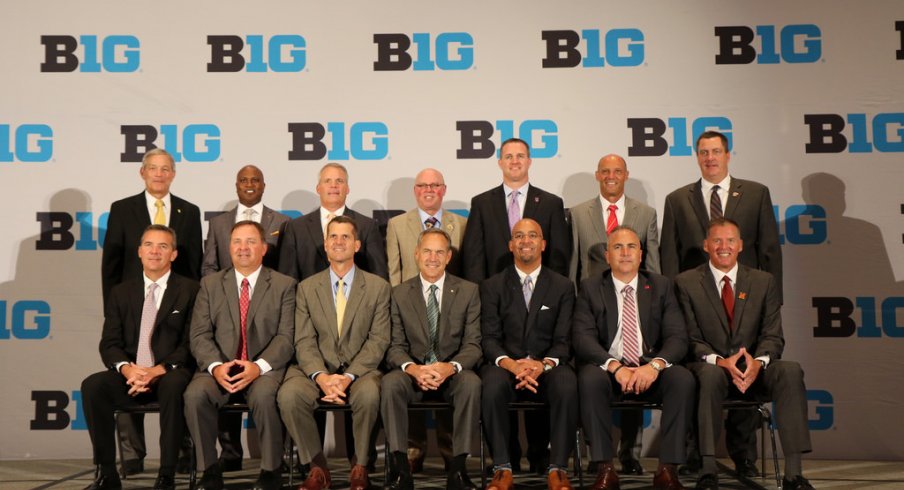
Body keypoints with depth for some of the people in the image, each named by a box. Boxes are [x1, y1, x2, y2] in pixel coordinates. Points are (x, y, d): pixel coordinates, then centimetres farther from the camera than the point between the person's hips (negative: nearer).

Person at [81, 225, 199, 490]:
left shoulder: (189, 290, 5)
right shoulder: (121, 292, 15)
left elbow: (190, 343, -4)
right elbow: (109, 344, 7)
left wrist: (159, 370, -19)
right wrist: (127, 368, -15)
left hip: (170, 375, -3)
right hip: (130, 375, 3)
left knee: (173, 385, -37)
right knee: (92, 385, -26)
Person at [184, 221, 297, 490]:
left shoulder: (284, 285, 7)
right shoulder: (210, 284, 13)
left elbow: (285, 336, -3)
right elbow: (200, 335, 5)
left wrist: (258, 366, -20)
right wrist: (216, 366, -15)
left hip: (264, 369, -2)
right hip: (219, 368, 2)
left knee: (263, 395, -35)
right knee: (194, 394, -29)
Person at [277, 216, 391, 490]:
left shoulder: (378, 287, 5)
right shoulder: (307, 288, 10)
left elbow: (378, 340, -3)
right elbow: (304, 342, 2)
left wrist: (348, 377, -18)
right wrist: (321, 377, -19)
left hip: (360, 369, -1)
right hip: (317, 369, 2)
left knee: (369, 393, -35)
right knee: (289, 394, -30)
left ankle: (359, 467, -10)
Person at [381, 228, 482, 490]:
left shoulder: (468, 291, 4)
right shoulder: (400, 294, 6)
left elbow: (472, 344, -2)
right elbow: (396, 346, 1)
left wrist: (450, 367, -23)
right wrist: (413, 368, -22)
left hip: (452, 373, 0)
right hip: (413, 373, 1)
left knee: (472, 383, -33)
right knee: (390, 383, -32)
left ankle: (458, 468, -25)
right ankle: (400, 467, -25)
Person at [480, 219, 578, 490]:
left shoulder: (563, 286, 11)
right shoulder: (492, 286, 10)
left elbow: (563, 340, 3)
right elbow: (490, 339, 1)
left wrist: (543, 364, -19)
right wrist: (511, 364, -20)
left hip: (547, 367, 0)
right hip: (506, 365, 0)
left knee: (567, 385, -34)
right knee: (492, 384, -34)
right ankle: (502, 468, -23)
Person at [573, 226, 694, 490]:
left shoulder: (661, 286, 10)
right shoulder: (590, 288, 6)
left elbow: (677, 337, 0)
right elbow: (583, 339, -7)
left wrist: (655, 364, -21)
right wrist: (615, 367, -24)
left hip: (651, 370, 2)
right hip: (607, 367, -1)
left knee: (684, 379, -28)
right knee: (590, 378, -34)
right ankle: (605, 469, -27)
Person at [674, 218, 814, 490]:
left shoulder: (763, 281, 11)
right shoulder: (686, 282, 4)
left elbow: (773, 336, 4)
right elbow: (691, 339, -2)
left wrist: (758, 362, -19)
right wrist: (720, 361, -21)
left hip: (753, 371, 2)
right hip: (710, 367, -2)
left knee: (791, 370, -29)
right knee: (711, 373, -38)